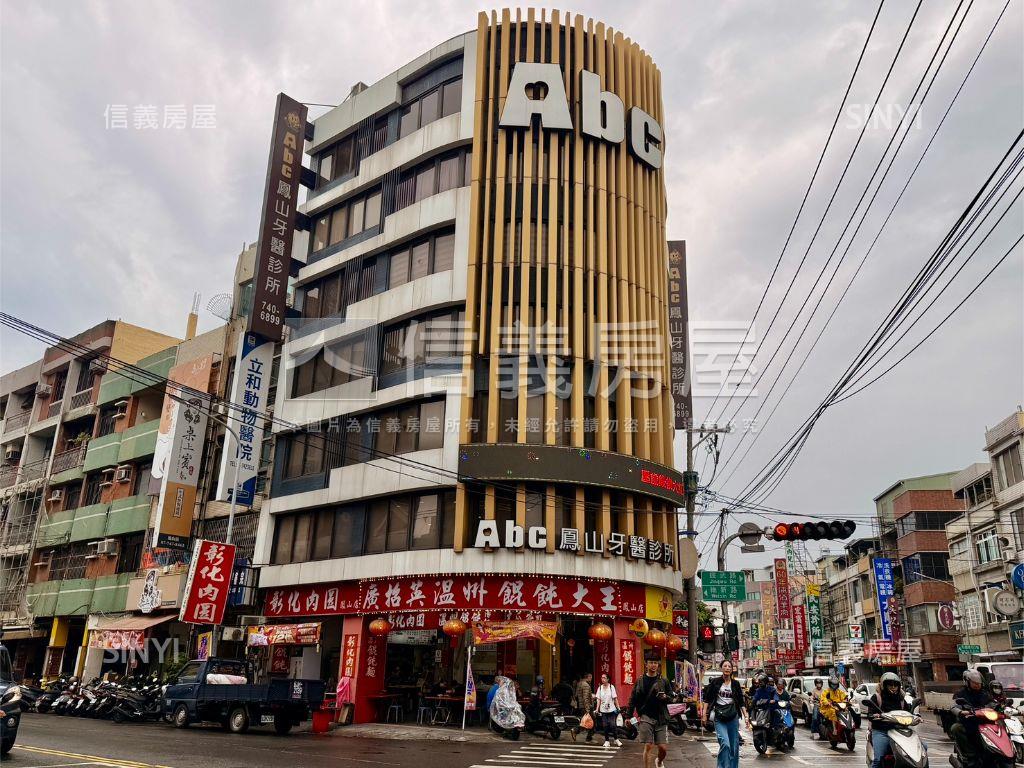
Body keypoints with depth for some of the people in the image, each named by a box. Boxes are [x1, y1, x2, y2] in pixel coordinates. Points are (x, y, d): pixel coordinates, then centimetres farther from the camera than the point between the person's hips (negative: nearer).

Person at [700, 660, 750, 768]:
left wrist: (746, 716, 0)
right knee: (725, 744, -19)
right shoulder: (715, 682, 0)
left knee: (734, 747, 6)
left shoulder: (736, 684, 6)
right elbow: (707, 699, 2)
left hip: (733, 718, 3)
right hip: (719, 718, -2)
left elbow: (741, 702, 9)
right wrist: (704, 714, -6)